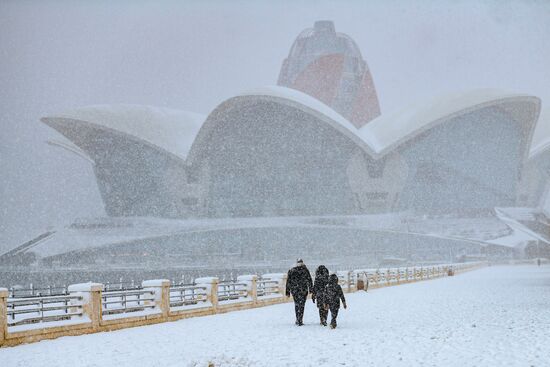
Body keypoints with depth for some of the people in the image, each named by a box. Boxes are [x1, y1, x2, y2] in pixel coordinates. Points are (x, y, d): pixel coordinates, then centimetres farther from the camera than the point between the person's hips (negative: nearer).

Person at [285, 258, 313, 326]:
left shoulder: (291, 271, 3)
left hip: (294, 291, 2)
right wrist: (311, 289, 7)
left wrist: (288, 292, 8)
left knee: (296, 304, 17)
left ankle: (298, 320, 20)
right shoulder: (305, 270, -3)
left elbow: (288, 282, 4)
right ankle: (300, 320, -5)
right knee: (301, 305, 2)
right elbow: (309, 281, -2)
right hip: (303, 291, -2)